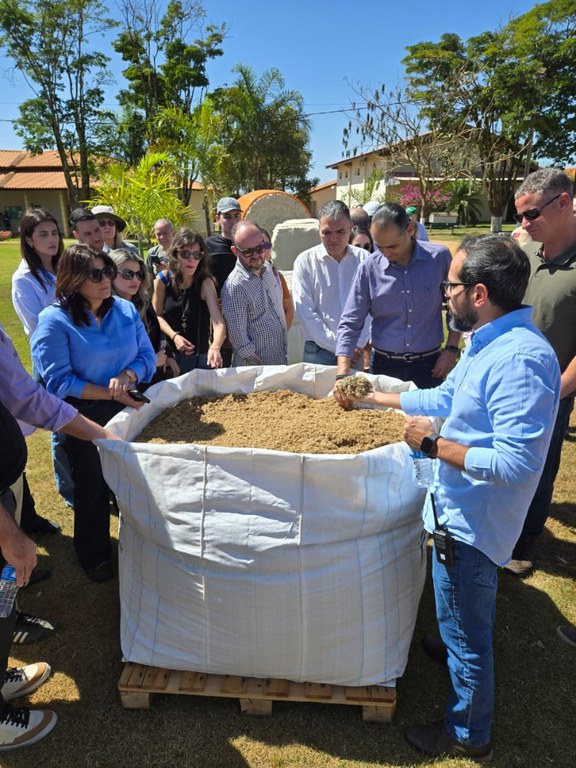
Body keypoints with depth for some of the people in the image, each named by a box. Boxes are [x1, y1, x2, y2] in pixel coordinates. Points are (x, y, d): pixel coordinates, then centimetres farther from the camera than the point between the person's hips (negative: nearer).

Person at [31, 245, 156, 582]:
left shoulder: (126, 310, -1)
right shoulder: (54, 321, -15)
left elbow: (147, 357, 1)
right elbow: (58, 380, -16)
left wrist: (127, 375, -20)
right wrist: (108, 394, -21)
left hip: (130, 408, 4)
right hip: (85, 417, -4)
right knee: (93, 488, 14)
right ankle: (95, 555, 37)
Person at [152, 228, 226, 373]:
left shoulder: (205, 282, -17)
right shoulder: (163, 280, -10)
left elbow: (218, 322, -29)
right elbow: (157, 315, 0)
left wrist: (215, 348, -48)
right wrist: (174, 336, -18)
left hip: (200, 355, -2)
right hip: (170, 353, 2)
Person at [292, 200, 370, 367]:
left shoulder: (363, 259, 2)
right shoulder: (305, 261, -4)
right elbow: (306, 312, -8)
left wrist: (360, 343, -10)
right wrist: (338, 346, -9)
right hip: (319, 350, -1)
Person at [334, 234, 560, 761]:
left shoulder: (520, 359, -29)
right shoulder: (490, 343, 3)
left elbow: (515, 462, -32)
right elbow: (444, 398, 15)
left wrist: (433, 444, -23)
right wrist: (371, 397, 18)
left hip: (470, 520, -9)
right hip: (464, 510, 9)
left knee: (464, 632, 12)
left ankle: (468, 735, 35)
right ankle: (462, 657, 59)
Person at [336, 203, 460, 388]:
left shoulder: (439, 257, -7)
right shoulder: (369, 268, -8)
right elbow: (350, 323, -7)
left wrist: (451, 349, -2)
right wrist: (343, 375, -17)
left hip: (428, 364, 0)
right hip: (384, 365, 0)